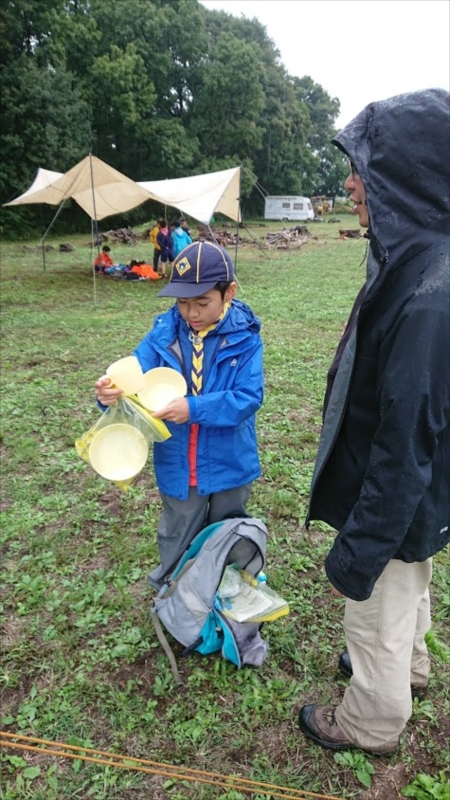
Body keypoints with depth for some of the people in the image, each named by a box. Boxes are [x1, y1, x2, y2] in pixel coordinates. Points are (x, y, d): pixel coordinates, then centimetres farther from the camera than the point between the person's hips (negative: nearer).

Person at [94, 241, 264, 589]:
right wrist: (113, 391, -37)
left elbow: (248, 398, -22)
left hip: (229, 465, -1)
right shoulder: (165, 331, -9)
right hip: (178, 467, 2)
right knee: (177, 543, 23)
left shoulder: (244, 338, -16)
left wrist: (194, 409, -34)